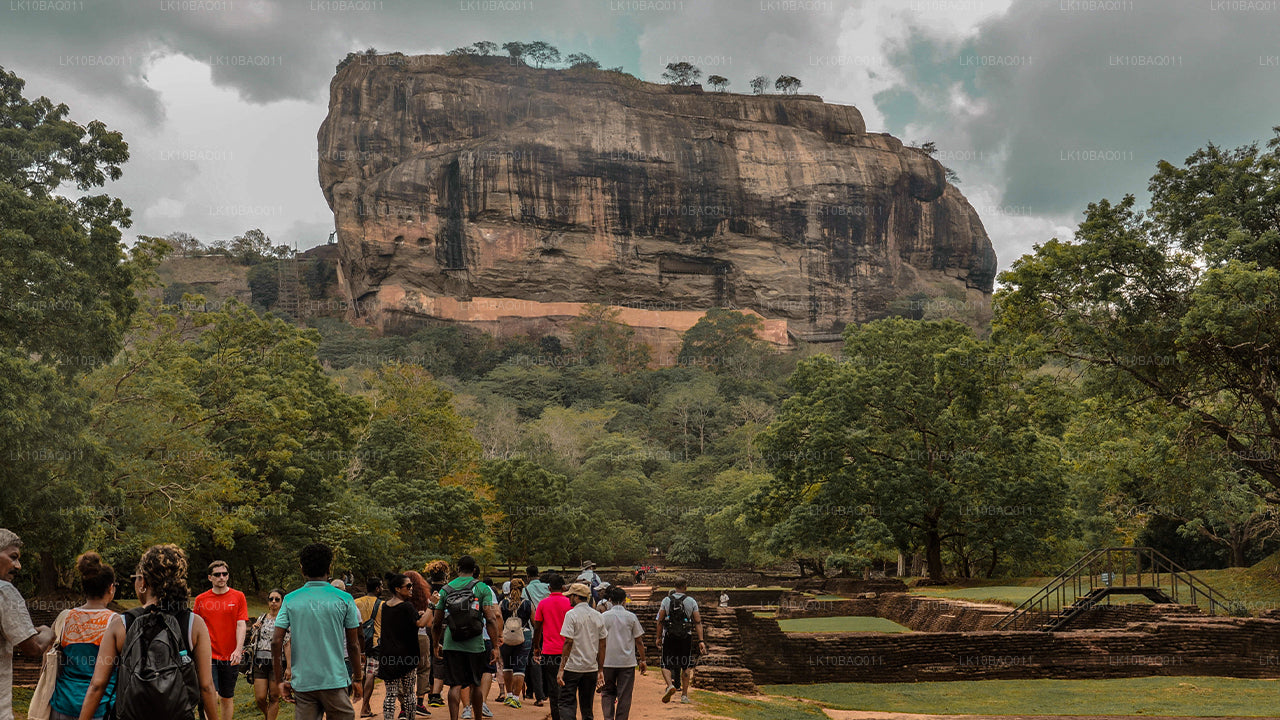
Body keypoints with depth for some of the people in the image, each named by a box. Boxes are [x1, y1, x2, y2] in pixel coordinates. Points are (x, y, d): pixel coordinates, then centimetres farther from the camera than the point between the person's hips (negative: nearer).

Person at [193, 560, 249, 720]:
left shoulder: (238, 597, 2)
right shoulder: (201, 599, 4)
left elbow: (241, 625, -4)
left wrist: (238, 649, -17)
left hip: (230, 658, 1)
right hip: (209, 657, -1)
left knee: (227, 698, 11)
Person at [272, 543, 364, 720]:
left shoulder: (290, 600, 2)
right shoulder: (344, 599, -3)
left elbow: (276, 642, -2)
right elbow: (353, 644, 1)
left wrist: (281, 680, 5)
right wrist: (358, 678, 12)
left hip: (302, 682, 2)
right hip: (334, 680, -2)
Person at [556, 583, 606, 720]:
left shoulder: (571, 614, -8)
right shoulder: (598, 616, 8)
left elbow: (568, 643, -14)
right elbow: (602, 645, 9)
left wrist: (561, 669, -12)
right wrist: (600, 670, 14)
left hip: (573, 667, -5)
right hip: (591, 668, 5)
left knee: (567, 704, -3)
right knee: (587, 707, 12)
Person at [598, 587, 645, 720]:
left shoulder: (603, 617, -2)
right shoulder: (631, 617, -1)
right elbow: (639, 641, 1)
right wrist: (642, 660, 10)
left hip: (608, 661, 0)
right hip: (627, 662, 0)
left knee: (607, 692, 12)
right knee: (624, 695, 6)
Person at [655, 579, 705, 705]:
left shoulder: (666, 600, 1)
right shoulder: (691, 602, 1)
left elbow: (660, 621, 1)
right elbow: (698, 622, -2)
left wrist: (659, 638, 10)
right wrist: (701, 641, -2)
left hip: (669, 637, 0)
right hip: (686, 638, 1)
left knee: (666, 665, 5)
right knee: (686, 666, 12)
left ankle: (670, 685, -21)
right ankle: (684, 695, 15)